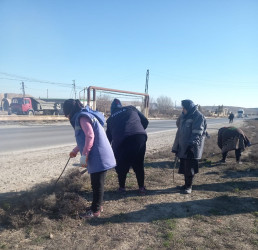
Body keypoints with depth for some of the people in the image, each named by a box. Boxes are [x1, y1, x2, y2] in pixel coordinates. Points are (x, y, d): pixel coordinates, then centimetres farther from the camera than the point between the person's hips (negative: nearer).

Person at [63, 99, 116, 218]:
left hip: (99, 156, -10)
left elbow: (90, 136, -23)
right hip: (97, 156, 10)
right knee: (96, 183, 19)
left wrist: (84, 156, -21)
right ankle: (97, 205, 32)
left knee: (97, 184, 2)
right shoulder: (83, 116, 19)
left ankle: (95, 210, 13)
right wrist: (75, 150, 35)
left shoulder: (82, 117, -12)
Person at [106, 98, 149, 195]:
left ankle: (122, 187, 29)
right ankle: (141, 188, 25)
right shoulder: (131, 108, 19)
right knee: (139, 164, 16)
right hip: (139, 136, 1)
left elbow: (108, 137, 25)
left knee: (121, 166, 18)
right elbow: (145, 121, 16)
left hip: (121, 141, 0)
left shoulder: (110, 119, 21)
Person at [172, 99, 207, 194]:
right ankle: (186, 184, 27)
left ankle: (189, 186, 12)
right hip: (183, 147, 7)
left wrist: (192, 144, -25)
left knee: (189, 168, 0)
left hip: (191, 148, -7)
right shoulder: (184, 116, 14)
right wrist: (176, 146, 17)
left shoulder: (198, 116, -11)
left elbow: (197, 133, -19)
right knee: (184, 166, 13)